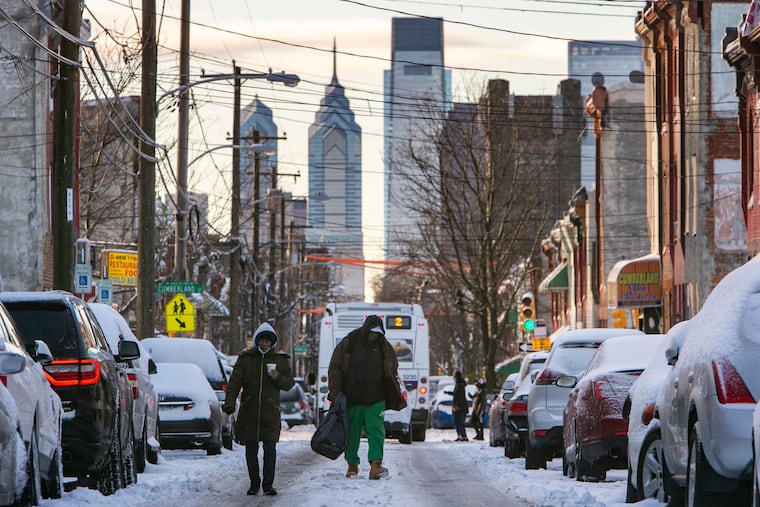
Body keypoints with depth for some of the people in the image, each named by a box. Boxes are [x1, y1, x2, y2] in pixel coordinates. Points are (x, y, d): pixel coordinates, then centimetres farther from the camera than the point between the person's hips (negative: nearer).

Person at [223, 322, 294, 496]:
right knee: (251, 451, 7)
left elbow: (289, 383, 8)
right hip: (248, 413, 1)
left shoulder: (280, 359, 6)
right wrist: (229, 403, -12)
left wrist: (278, 378, -14)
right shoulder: (245, 358, 4)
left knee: (270, 449, -6)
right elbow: (234, 383, 0)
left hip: (270, 413, -1)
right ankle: (254, 483, 18)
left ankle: (268, 484, -1)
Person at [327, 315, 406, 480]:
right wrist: (335, 392, -4)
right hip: (351, 399, 0)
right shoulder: (348, 345, 2)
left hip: (375, 400, 0)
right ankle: (352, 465, 19)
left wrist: (397, 399, 9)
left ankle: (375, 465, -19)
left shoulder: (385, 348, 8)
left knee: (376, 432, -12)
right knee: (352, 433, 6)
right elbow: (334, 368, 5)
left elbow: (392, 374, 15)